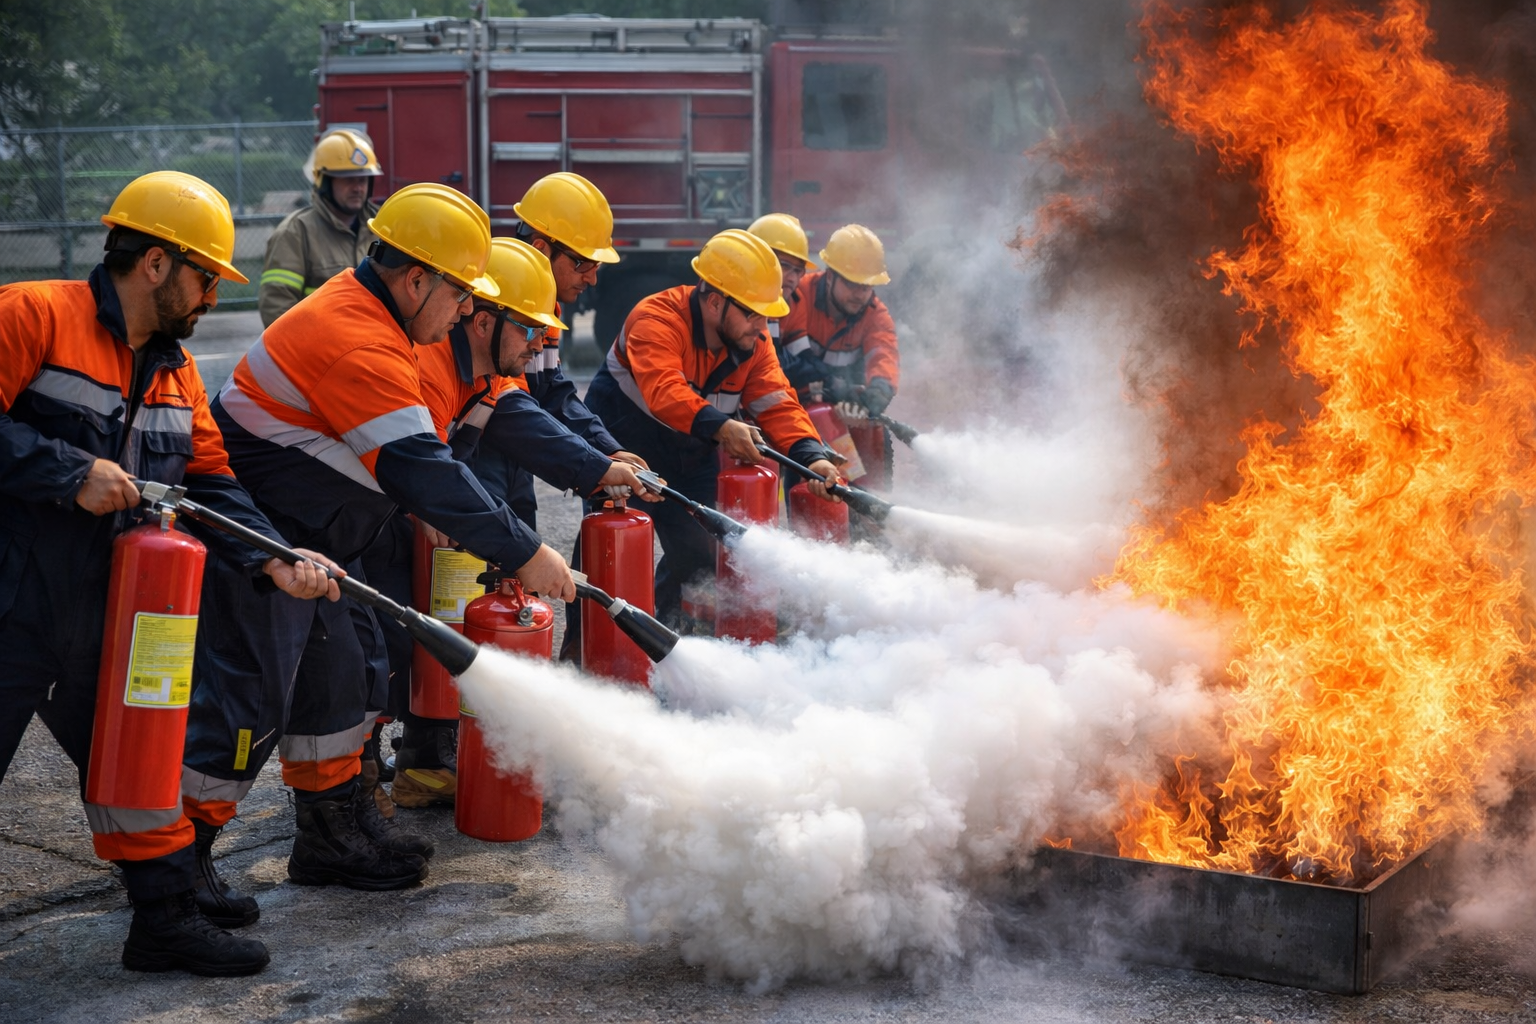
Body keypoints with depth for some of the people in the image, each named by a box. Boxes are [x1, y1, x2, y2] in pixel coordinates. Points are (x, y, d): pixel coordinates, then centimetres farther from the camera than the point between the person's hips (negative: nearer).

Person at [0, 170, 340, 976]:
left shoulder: (175, 370, 13)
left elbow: (210, 484, 10)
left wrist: (273, 561, -4)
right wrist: (73, 473, -22)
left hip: (105, 615, 8)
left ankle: (167, 917, 27)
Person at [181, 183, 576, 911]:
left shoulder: (359, 307, 8)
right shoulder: (358, 344, -26)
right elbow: (422, 470, -29)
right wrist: (523, 555, -26)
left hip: (308, 536, 11)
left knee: (345, 671, 16)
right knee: (250, 696, -8)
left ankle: (338, 832, 28)